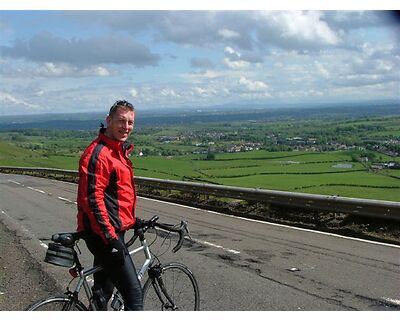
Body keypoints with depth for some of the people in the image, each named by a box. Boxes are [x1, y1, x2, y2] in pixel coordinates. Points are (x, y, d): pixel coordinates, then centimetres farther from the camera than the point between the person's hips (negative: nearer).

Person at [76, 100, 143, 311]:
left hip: (111, 231, 10)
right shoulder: (97, 154, -17)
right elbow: (92, 199, -23)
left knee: (103, 293, 19)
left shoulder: (119, 150, 16)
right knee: (134, 294, -12)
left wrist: (131, 219, 28)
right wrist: (110, 236, -24)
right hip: (104, 235, -10)